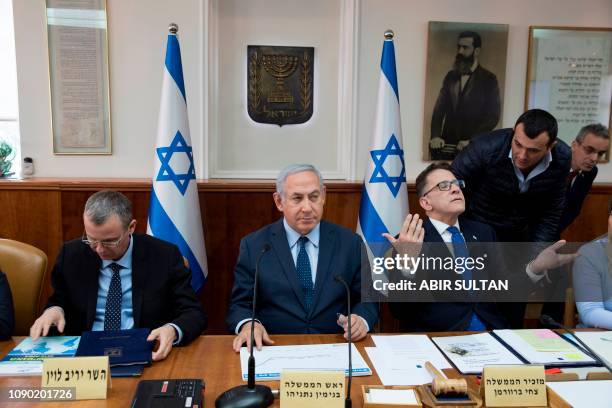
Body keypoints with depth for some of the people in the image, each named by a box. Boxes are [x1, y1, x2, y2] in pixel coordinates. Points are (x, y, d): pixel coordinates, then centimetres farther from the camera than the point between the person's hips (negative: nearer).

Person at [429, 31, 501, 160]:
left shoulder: (489, 79, 0)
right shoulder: (450, 76, 11)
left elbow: (493, 116, -6)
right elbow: (439, 108, 5)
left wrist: (472, 141, -17)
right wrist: (435, 136, -10)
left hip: (473, 148, -3)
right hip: (447, 145, 3)